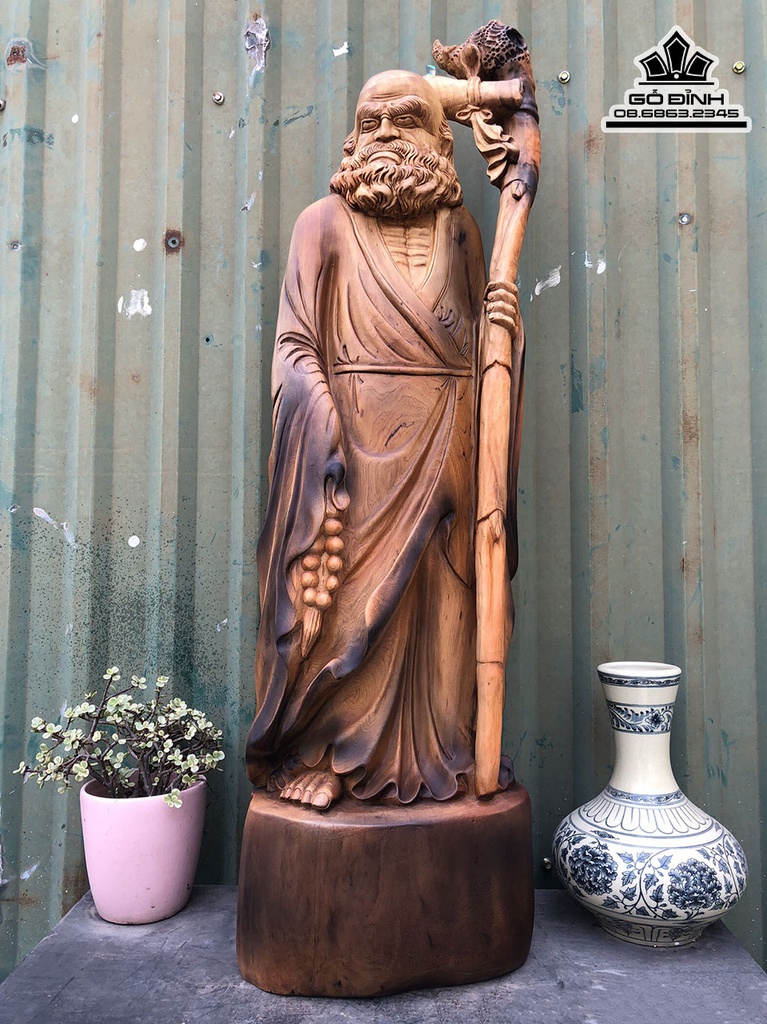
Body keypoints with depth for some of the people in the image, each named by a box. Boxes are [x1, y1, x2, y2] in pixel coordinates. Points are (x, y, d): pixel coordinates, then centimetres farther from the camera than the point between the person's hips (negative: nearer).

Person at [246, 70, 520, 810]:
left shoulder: (458, 227, 17)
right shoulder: (325, 222, 6)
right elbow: (295, 344, -2)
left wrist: (502, 325, -2)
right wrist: (326, 432, -16)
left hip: (443, 447, 4)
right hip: (359, 443, -3)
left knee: (434, 605, 6)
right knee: (350, 598, -3)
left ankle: (428, 756, 20)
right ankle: (316, 756, 13)